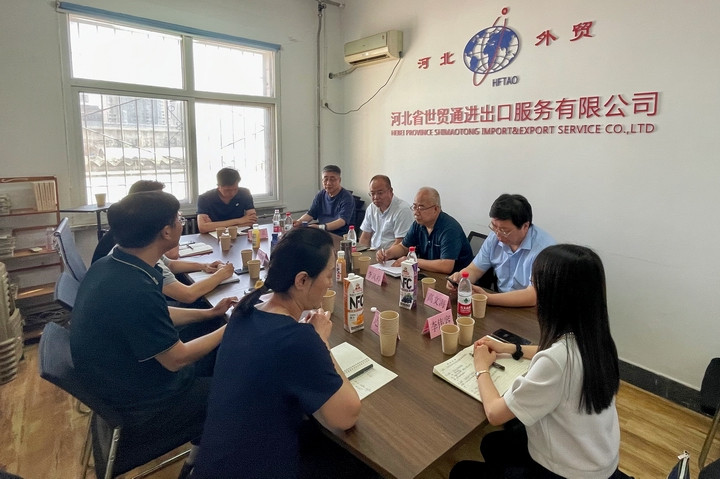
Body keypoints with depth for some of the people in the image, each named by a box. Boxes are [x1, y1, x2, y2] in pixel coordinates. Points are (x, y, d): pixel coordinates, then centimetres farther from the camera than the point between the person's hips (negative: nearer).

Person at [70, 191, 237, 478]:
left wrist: (211, 313, 9)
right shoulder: (135, 290, -36)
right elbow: (177, 359, -23)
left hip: (122, 381, 8)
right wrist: (230, 328, -10)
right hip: (139, 408, -8)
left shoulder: (108, 266, -6)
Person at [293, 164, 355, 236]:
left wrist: (321, 227, -37)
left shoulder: (347, 197, -9)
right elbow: (310, 214, 9)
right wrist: (299, 221, -14)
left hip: (340, 236, -6)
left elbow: (342, 221, -22)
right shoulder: (320, 195, 12)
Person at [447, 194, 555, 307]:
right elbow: (474, 269, 7)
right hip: (501, 306, 5)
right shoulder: (495, 238, 0)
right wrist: (460, 278, -15)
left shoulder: (544, 248, -20)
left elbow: (533, 297, -25)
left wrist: (487, 298, -31)